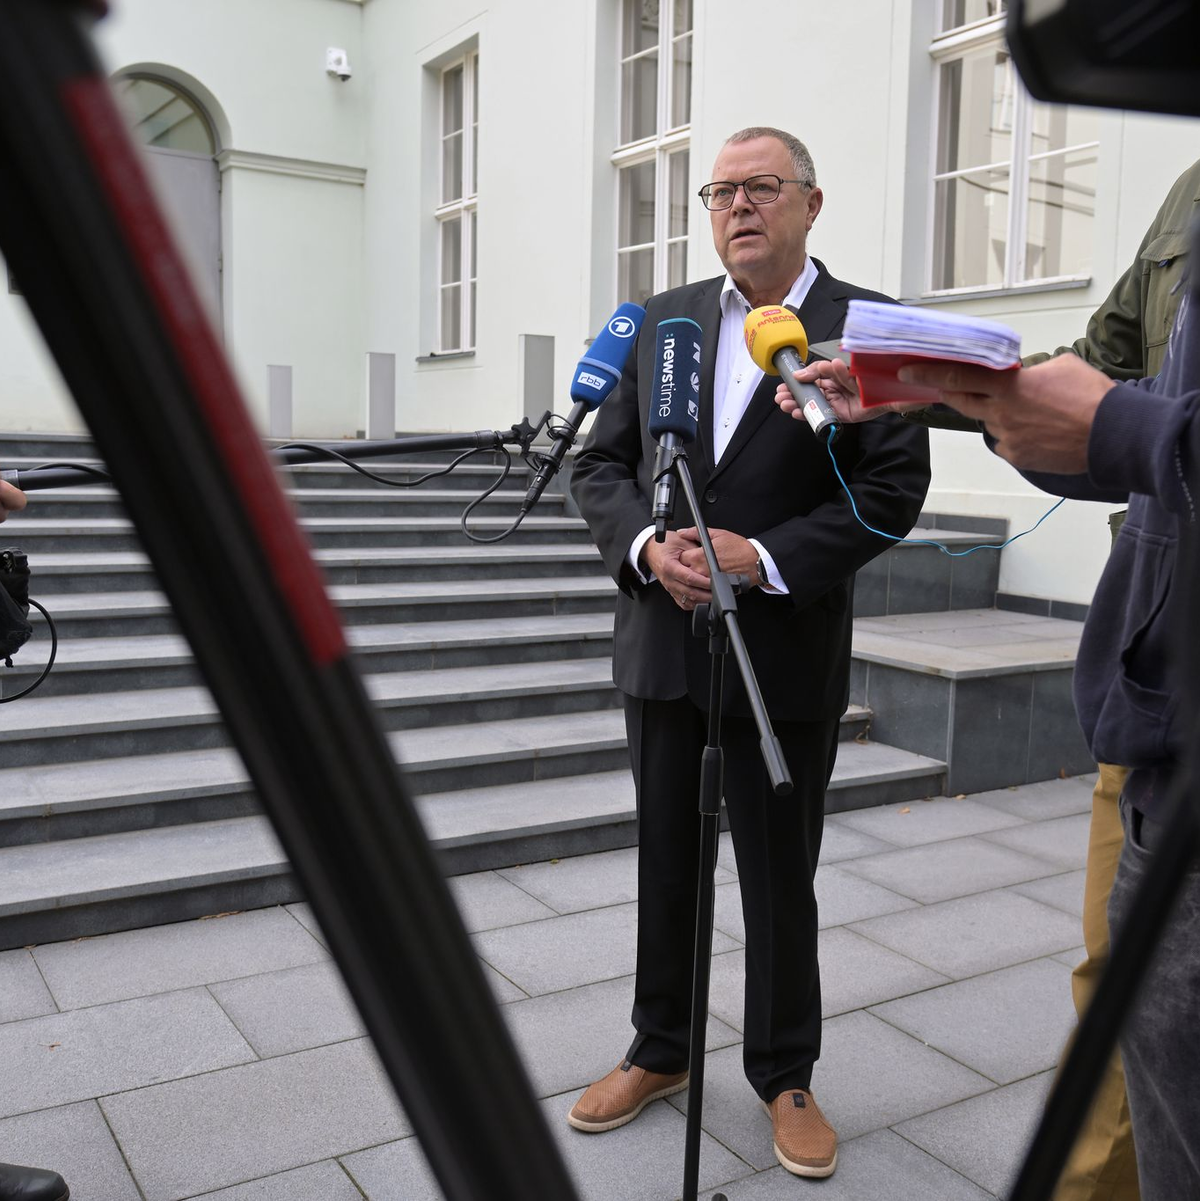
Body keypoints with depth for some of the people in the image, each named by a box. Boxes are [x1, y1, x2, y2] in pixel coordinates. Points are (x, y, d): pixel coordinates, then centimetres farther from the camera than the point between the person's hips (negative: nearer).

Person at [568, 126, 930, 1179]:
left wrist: (763, 558, -19)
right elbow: (600, 465, 6)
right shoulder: (661, 321, 8)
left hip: (786, 651, -3)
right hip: (662, 643, 4)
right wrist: (647, 547, -13)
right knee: (665, 863, 16)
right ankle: (661, 1052, 36)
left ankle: (786, 1075, 31)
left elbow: (895, 484, -9)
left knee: (781, 877, 10)